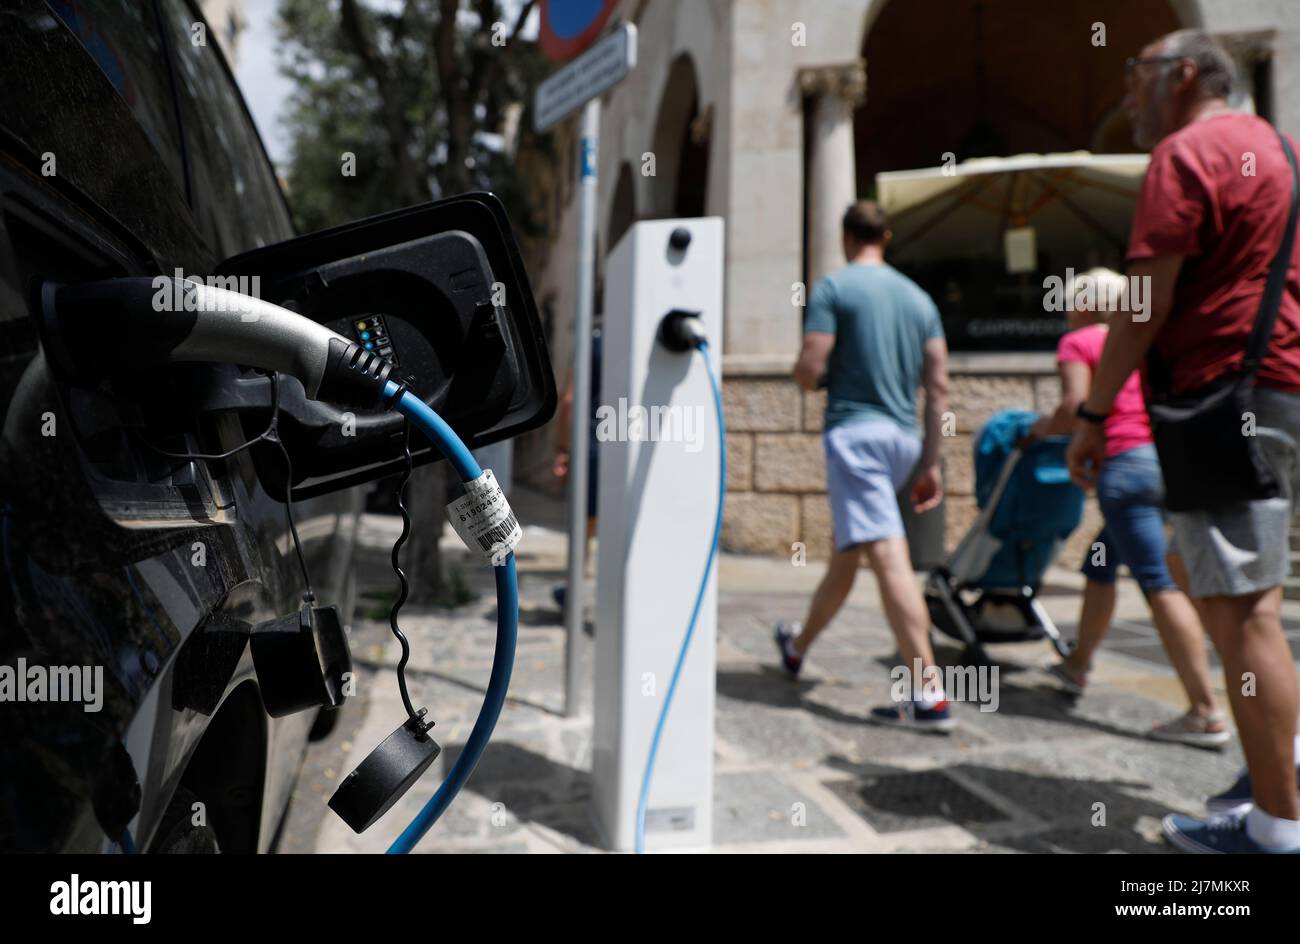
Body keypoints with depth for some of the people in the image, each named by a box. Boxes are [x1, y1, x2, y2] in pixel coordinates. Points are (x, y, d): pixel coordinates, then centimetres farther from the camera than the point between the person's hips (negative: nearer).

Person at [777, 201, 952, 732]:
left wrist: (803, 374, 14)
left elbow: (809, 372, -11)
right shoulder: (919, 298, 14)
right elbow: (938, 386, 9)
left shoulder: (833, 287, -3)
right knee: (846, 551, 19)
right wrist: (930, 462, 12)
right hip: (904, 438, 7)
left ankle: (928, 696, -14)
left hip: (855, 431, -7)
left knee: (888, 557, -12)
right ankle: (798, 646, 38)